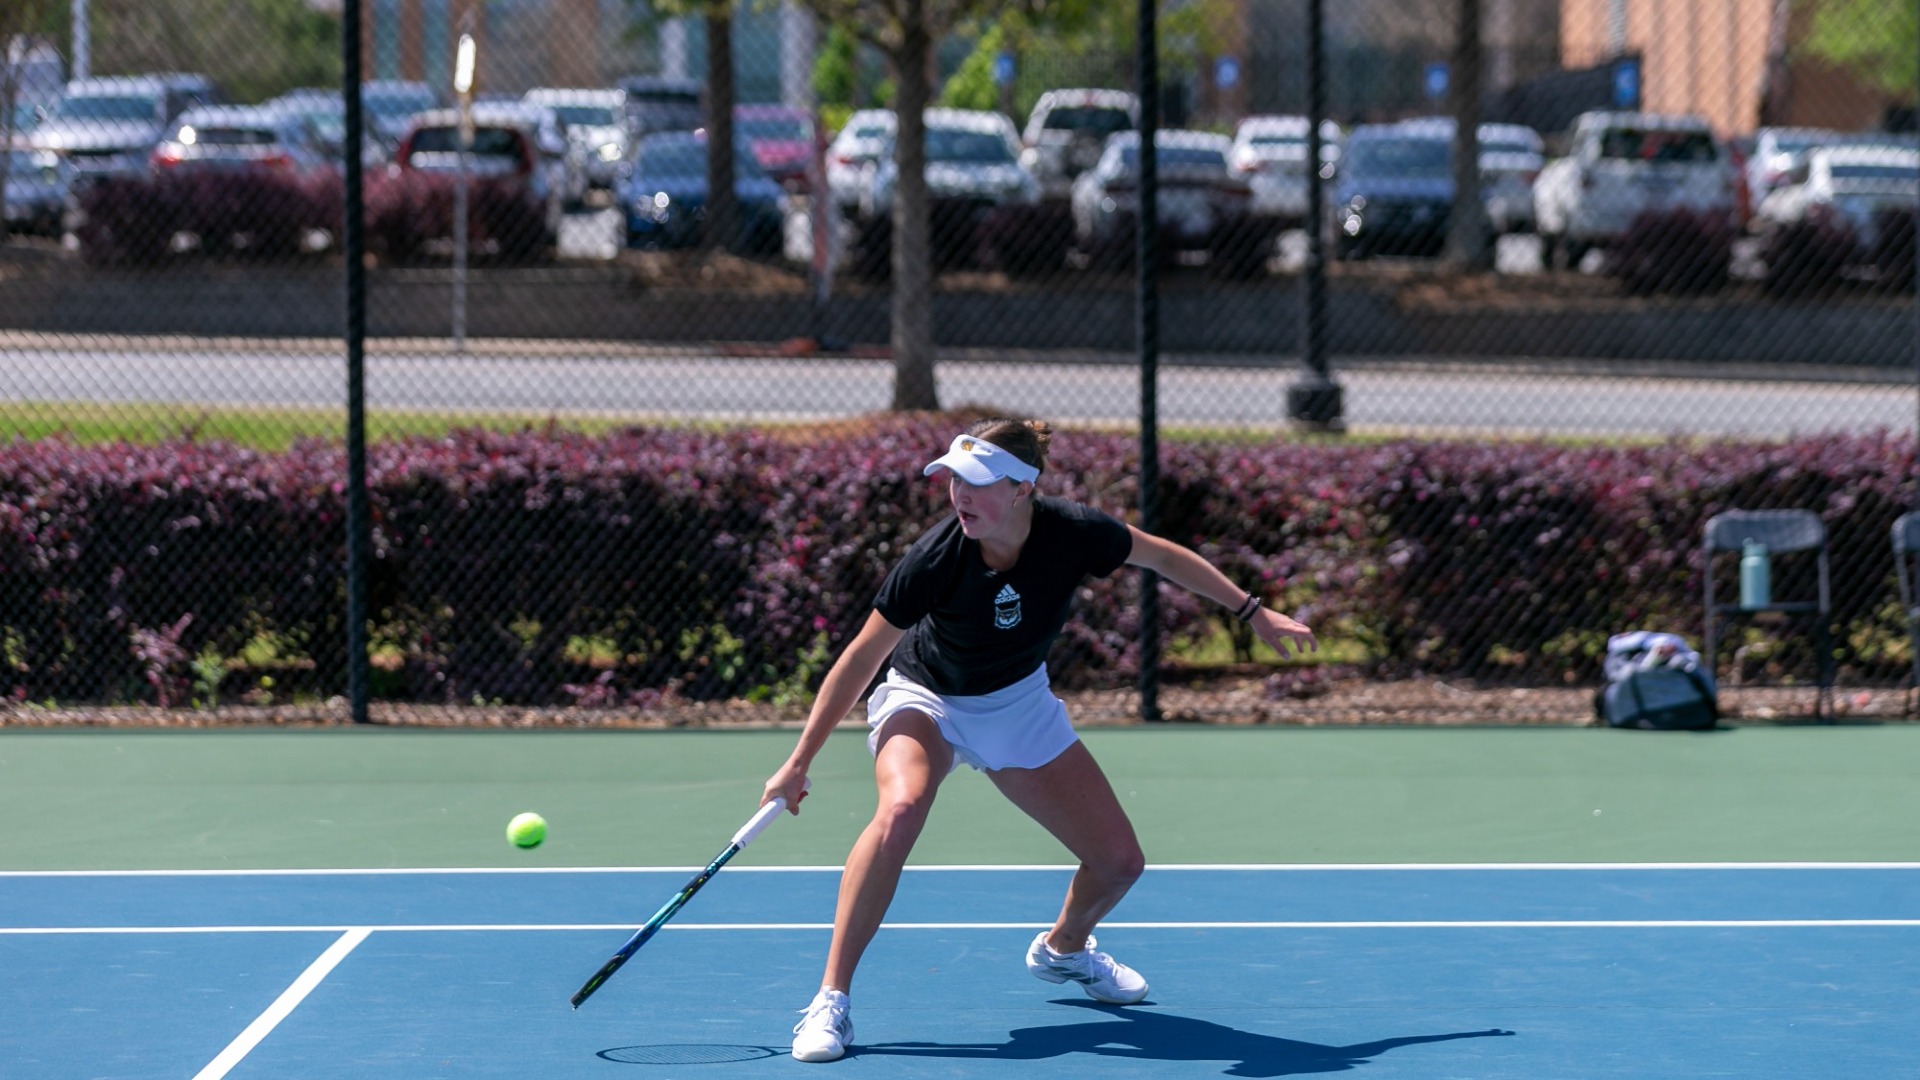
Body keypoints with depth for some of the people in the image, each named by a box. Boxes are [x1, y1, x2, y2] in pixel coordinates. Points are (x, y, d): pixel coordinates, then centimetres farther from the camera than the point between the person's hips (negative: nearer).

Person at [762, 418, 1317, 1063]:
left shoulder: (1073, 535, -25)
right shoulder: (935, 559, -31)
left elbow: (1162, 557, -3)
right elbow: (862, 657, -20)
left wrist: (1255, 611, 2)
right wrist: (799, 763, -17)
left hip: (1019, 704, 4)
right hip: (924, 697, -4)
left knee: (1120, 861, 2)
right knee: (901, 809, -37)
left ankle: (1062, 948, 38)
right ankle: (831, 1001, -30)